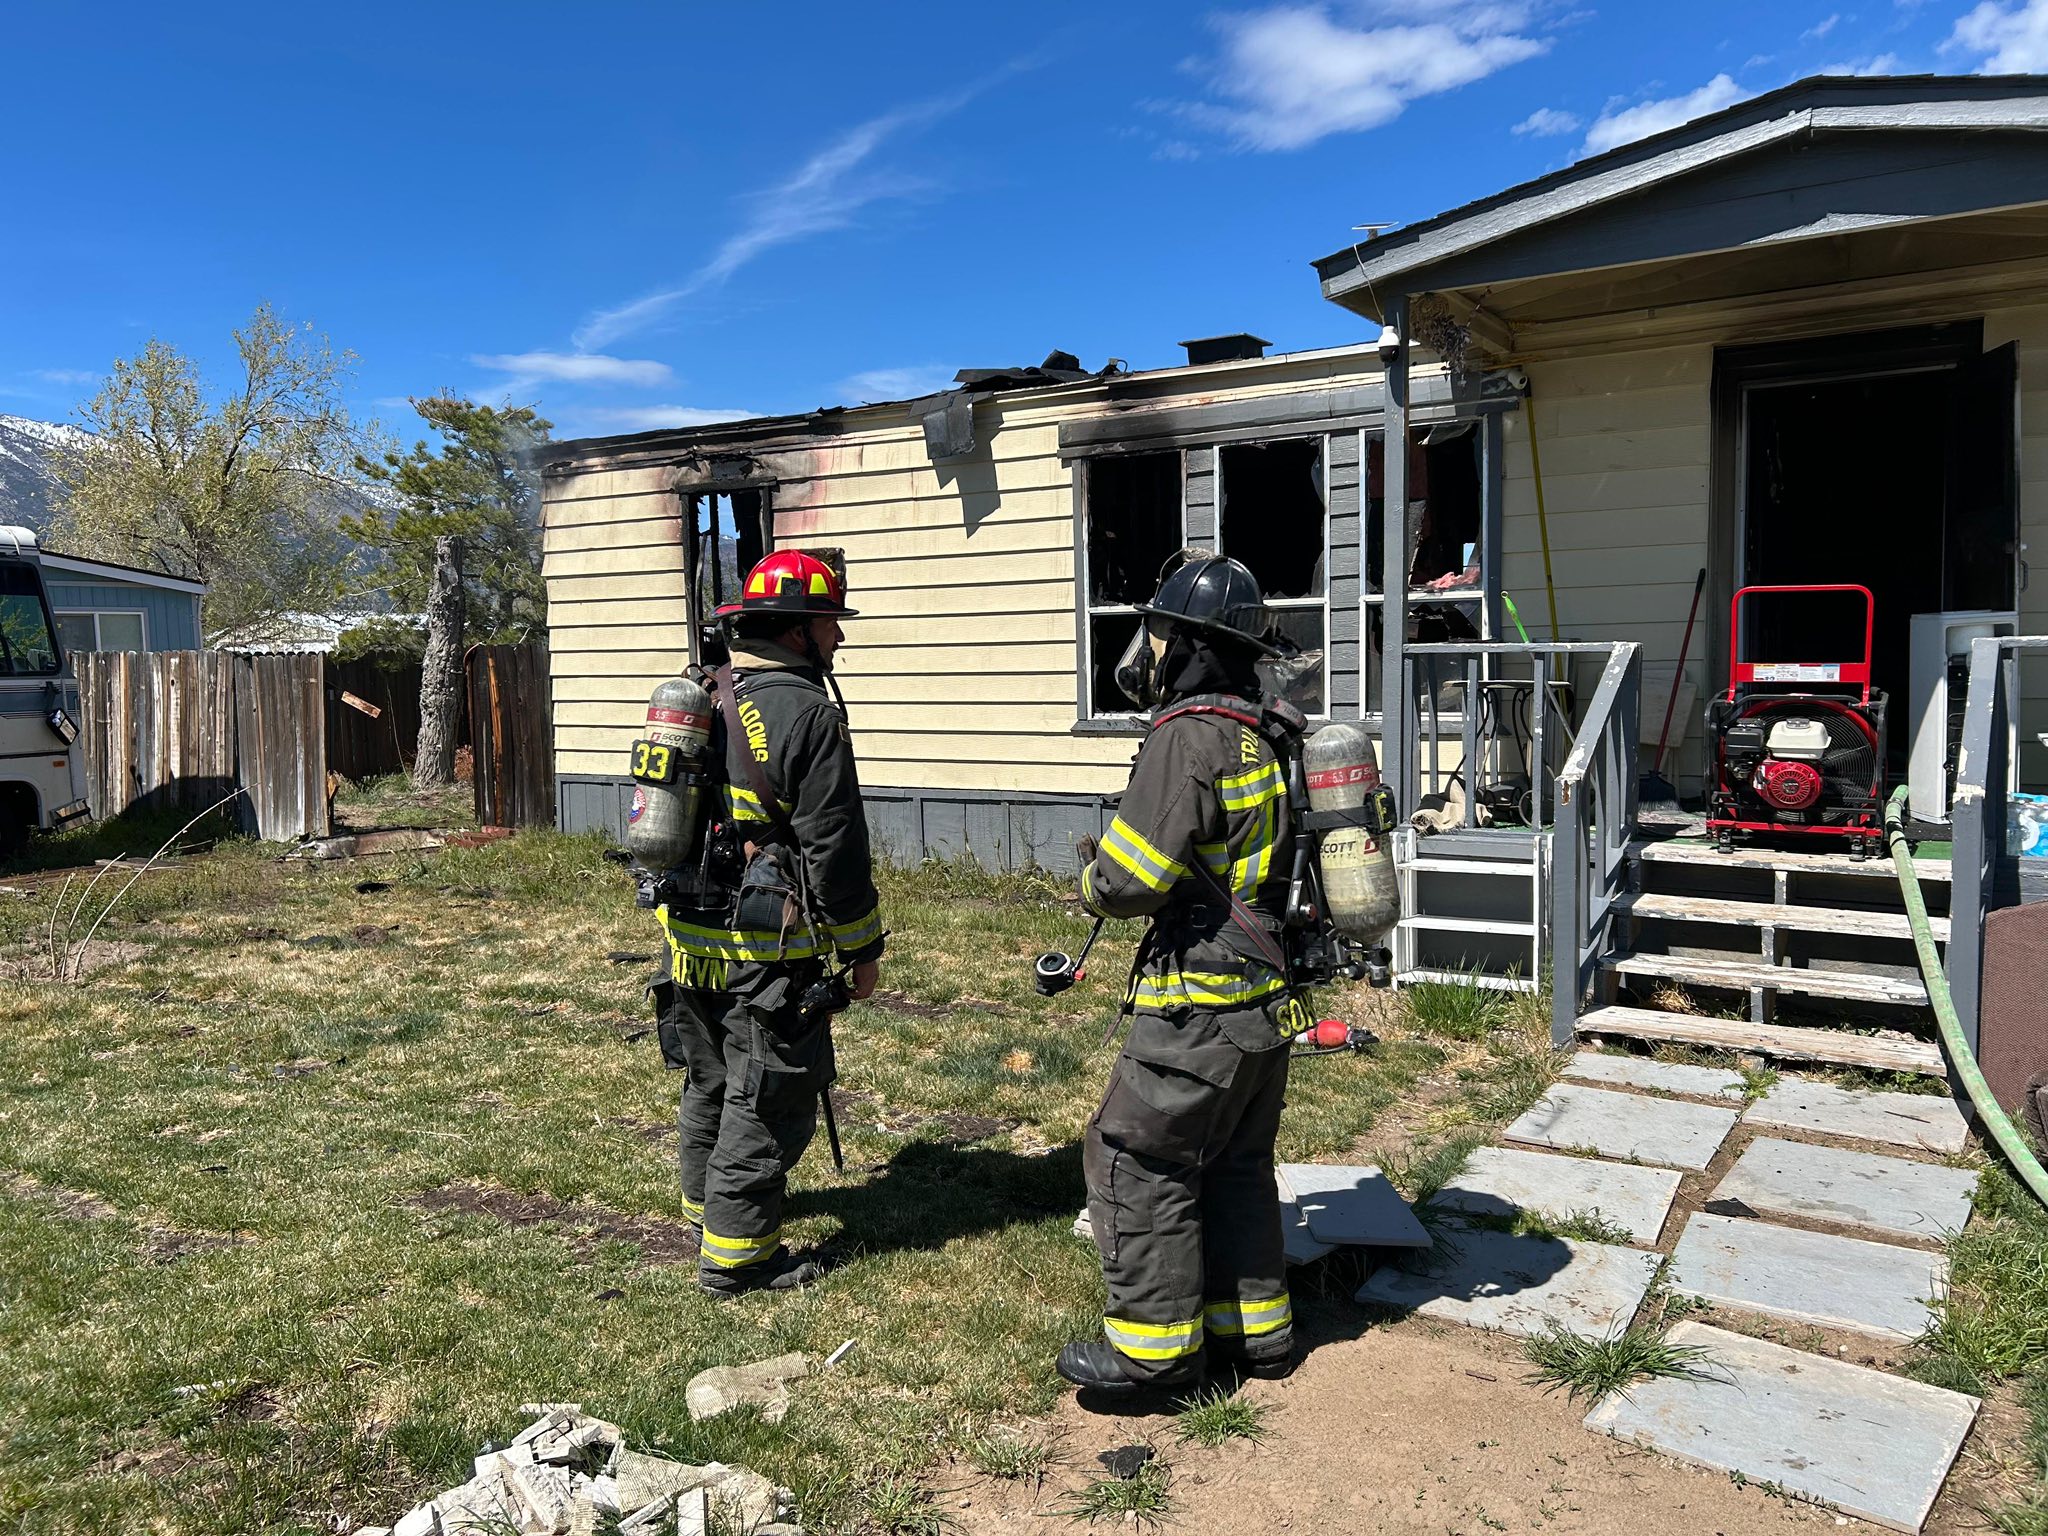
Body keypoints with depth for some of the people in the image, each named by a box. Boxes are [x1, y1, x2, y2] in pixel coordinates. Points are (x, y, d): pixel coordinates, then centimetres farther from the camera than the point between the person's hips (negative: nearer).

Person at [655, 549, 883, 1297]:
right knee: (768, 1095, 3)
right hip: (768, 951, -8)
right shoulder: (808, 715, -17)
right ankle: (735, 1251, 11)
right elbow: (834, 848, -17)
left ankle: (707, 1200, 41)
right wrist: (862, 948, -7)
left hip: (691, 935, 9)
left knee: (711, 1077, 23)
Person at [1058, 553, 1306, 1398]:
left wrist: (1092, 871, 1)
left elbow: (1132, 878, -21)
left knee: (1137, 1159, 3)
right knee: (1235, 1164, 19)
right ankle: (1256, 1327, 30)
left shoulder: (1188, 738, -17)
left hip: (1200, 1003, -9)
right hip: (1264, 1000, 9)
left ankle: (1157, 1342, 12)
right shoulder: (1255, 741, 12)